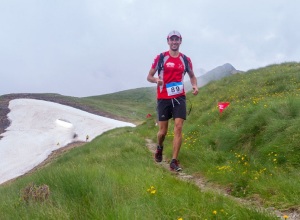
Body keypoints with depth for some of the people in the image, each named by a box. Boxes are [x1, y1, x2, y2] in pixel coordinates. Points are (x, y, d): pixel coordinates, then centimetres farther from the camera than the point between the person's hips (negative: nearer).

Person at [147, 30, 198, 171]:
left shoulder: (186, 59, 5)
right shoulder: (160, 58, -2)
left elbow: (192, 75, 20)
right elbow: (149, 76, 4)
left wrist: (195, 85, -1)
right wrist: (156, 79, -19)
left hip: (179, 97, 1)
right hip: (163, 98, -1)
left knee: (178, 128, -10)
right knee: (163, 130, 3)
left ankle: (174, 162, -5)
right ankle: (159, 148, 37)